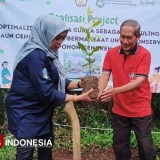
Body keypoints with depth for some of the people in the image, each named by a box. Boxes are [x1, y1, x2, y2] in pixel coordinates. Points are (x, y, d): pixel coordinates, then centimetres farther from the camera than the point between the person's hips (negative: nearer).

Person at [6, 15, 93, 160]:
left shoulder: (46, 53, 5)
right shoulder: (35, 55, -26)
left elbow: (58, 81, 10)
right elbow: (46, 92, -26)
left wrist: (79, 84, -4)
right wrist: (77, 98, -22)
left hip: (41, 112, 9)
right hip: (26, 114, -9)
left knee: (46, 148, 17)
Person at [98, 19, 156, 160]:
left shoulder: (144, 54, -13)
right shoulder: (111, 53, -1)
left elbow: (139, 81, -22)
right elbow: (105, 75, -8)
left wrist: (116, 90, -36)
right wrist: (99, 91, -30)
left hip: (141, 110, -3)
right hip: (119, 110, 4)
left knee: (146, 147, 7)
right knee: (120, 147, 15)